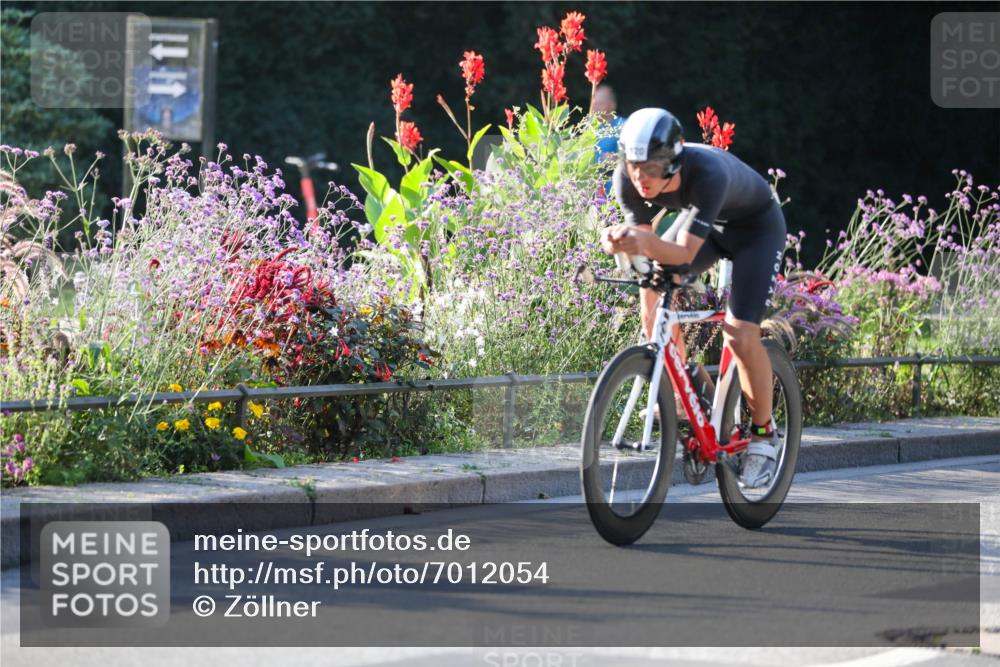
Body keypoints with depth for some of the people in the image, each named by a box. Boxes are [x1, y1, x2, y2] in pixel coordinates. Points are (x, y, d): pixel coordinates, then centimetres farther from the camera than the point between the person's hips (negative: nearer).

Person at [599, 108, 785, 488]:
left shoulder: (708, 174, -42)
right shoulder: (629, 179, -26)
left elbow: (686, 253, -42)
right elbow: (640, 236, -22)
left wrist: (646, 242, -61)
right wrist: (621, 242, -45)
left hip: (757, 227, -6)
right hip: (703, 221, 6)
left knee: (741, 336, -18)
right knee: (652, 282, -18)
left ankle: (763, 435, 5)